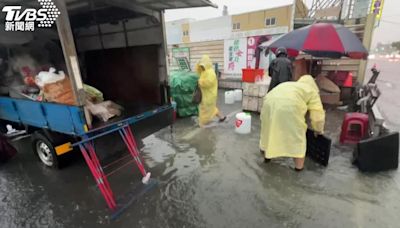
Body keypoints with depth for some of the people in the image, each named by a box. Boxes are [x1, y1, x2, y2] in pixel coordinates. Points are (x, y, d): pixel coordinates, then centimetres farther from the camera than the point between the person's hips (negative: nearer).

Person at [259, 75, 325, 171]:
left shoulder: (289, 85, 39)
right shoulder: (312, 91, 24)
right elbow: (317, 114, 17)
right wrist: (318, 130, 32)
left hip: (270, 102, 5)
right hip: (289, 106, -5)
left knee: (270, 128, 23)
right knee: (297, 134, 11)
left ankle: (267, 154, 37)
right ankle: (299, 165, 22)